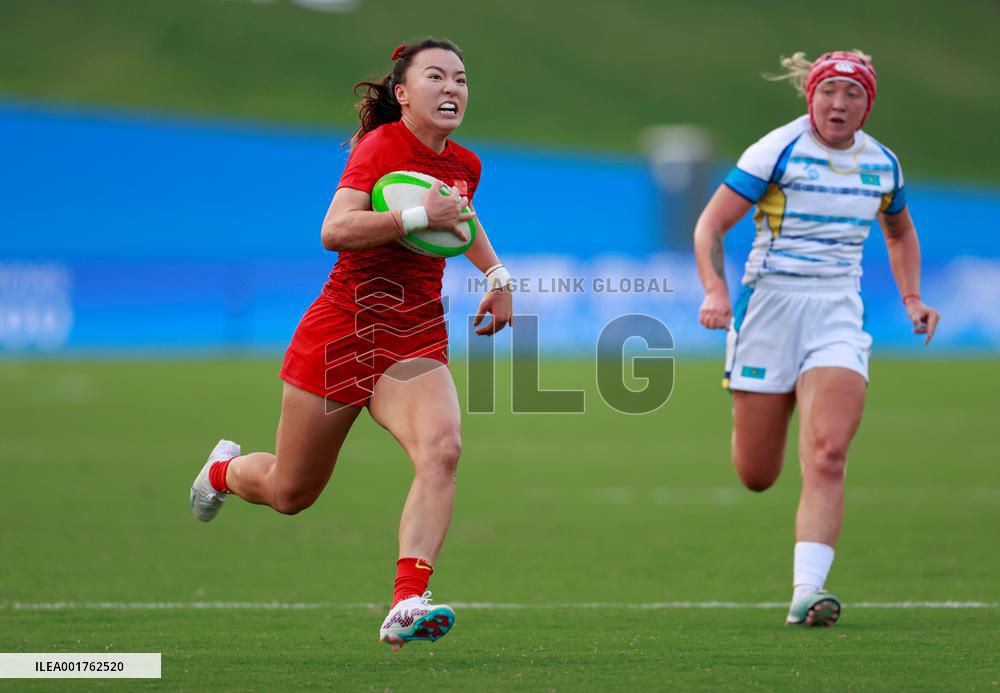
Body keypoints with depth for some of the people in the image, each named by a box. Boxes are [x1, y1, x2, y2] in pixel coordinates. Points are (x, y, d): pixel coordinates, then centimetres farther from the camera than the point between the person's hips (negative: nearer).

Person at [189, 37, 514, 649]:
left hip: (417, 340, 4)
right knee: (290, 493, 11)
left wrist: (497, 276, 22)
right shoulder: (381, 146, -13)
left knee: (441, 450, -28)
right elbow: (336, 231, -28)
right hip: (343, 331, -4)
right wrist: (419, 216, -30)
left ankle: (407, 608, -34)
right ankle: (224, 470, 48)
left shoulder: (464, 164, 9)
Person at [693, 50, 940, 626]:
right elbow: (711, 224, -8)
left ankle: (808, 590, -24)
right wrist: (716, 290, -24)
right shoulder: (779, 151, -7)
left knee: (828, 455, -20)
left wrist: (912, 299, 15)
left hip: (839, 314, 2)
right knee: (756, 476, 4)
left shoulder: (882, 164, 7)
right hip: (771, 303, -2)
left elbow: (900, 233, 28)